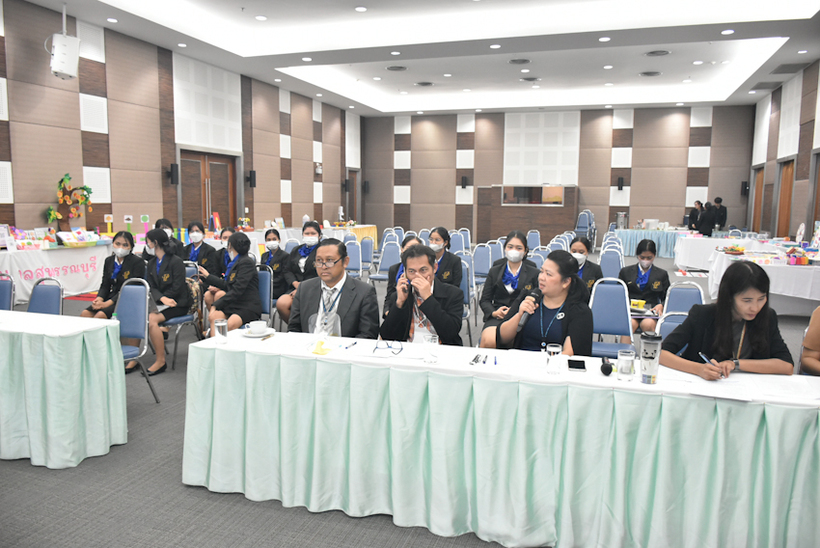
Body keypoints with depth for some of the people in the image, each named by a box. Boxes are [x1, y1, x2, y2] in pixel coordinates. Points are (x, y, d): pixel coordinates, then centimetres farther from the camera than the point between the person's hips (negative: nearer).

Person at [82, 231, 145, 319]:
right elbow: (105, 285, 15)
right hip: (111, 298, 6)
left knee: (100, 315, -29)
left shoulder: (138, 262, -5)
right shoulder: (109, 261, 16)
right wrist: (99, 298, -9)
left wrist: (108, 303, -19)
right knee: (85, 314, -18)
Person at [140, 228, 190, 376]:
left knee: (151, 319, -29)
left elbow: (177, 289, -12)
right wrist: (162, 298, -18)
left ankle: (161, 361, -20)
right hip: (161, 303, 6)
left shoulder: (176, 261, -6)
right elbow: (152, 287, 4)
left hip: (177, 304, -6)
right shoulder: (151, 264, 16)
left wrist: (162, 300, -16)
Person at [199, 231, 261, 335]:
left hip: (248, 307, -7)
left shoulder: (246, 262, -10)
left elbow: (237, 291, -17)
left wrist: (216, 305, -18)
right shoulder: (235, 262, 15)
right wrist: (208, 276, 37)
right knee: (214, 317, -22)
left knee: (230, 324, -35)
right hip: (233, 305, 7)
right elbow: (226, 286, 26)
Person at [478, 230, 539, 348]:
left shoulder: (534, 273, 12)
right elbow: (484, 300, 16)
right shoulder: (495, 271, 17)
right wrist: (493, 312, -7)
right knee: (488, 341, -31)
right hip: (497, 317, 2)